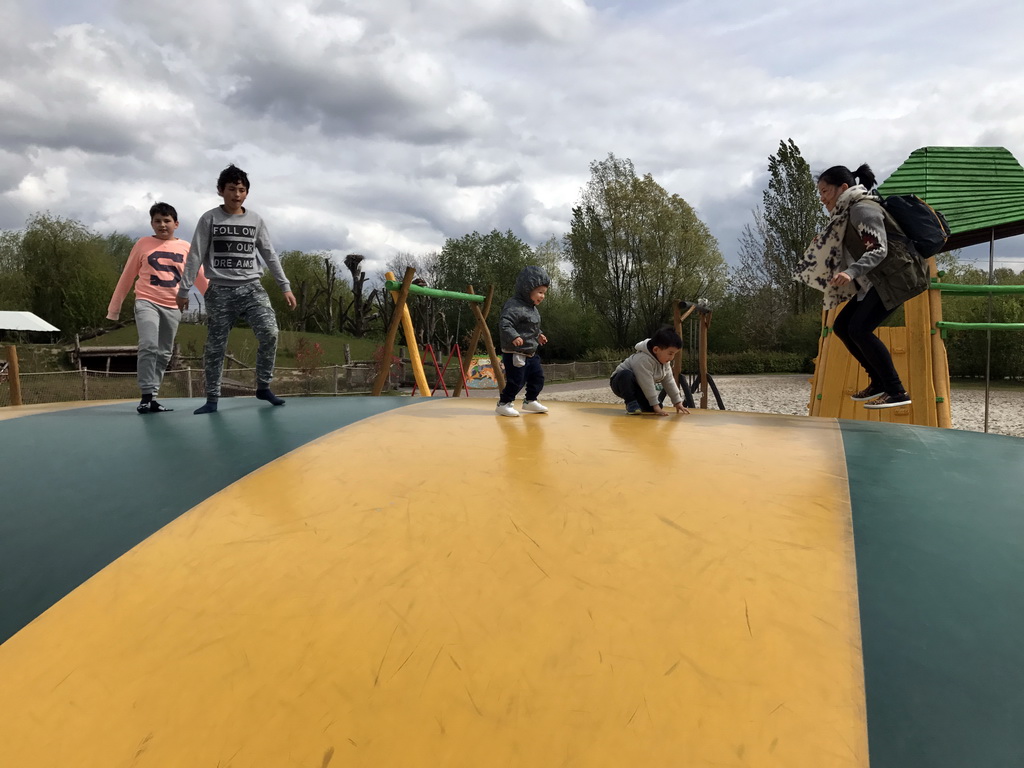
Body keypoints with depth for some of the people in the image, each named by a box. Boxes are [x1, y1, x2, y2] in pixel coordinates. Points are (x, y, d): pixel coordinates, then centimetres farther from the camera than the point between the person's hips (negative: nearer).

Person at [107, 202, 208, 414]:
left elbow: (200, 278, 11)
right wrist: (114, 306, 10)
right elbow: (127, 277, 9)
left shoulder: (186, 247, 6)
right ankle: (147, 396, -16)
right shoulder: (143, 244, 3)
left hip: (173, 307, 3)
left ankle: (152, 398, 15)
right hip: (147, 302, -3)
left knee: (164, 354, 6)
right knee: (149, 346, -20)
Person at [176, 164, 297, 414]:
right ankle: (212, 399, 11)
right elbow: (195, 257, 1)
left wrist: (285, 286, 7)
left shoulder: (255, 220, 10)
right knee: (215, 346, 0)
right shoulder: (209, 219, 2)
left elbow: (270, 255, 13)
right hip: (220, 291, -2)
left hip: (252, 288, 2)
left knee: (269, 333, -17)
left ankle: (263, 387, -1)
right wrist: (184, 290, -2)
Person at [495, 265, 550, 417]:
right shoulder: (514, 306, -20)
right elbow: (504, 323, -32)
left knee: (538, 377, 16)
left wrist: (538, 335, 18)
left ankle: (530, 401, 33)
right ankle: (503, 404, 9)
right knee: (516, 381, -7)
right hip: (514, 353, -10)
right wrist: (513, 336, -44)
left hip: (531, 353, 10)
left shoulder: (533, 309, 13)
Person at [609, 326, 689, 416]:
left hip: (638, 387, 9)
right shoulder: (643, 360, -34)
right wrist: (656, 406, -30)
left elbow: (669, 382, 2)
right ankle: (631, 403, -22)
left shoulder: (664, 360, -5)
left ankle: (637, 403, 20)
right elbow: (647, 385, -33)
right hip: (622, 381, -9)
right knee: (626, 375, -42)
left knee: (654, 408, -8)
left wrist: (678, 402, 2)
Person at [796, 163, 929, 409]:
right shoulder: (847, 213, 15)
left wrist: (851, 272, -38)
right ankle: (879, 382, 14)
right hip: (877, 280, 10)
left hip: (896, 275, -10)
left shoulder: (863, 208, -14)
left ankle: (897, 392, -13)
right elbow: (838, 250, 24)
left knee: (860, 329, -19)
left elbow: (879, 250, -25)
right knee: (841, 325, 6)